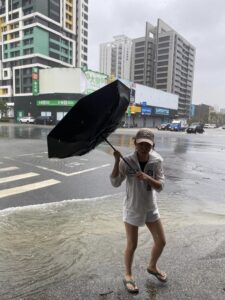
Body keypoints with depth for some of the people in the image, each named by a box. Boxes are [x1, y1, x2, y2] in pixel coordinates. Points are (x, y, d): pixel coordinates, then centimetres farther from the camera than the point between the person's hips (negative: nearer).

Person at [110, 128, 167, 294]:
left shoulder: (157, 161, -10)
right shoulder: (127, 162, -17)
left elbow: (160, 186, -13)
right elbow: (115, 183, -24)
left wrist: (147, 178, -32)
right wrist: (117, 161, -34)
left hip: (150, 208, 4)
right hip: (132, 208, -3)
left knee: (161, 241, 15)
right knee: (132, 245, 7)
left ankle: (152, 266, 45)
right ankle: (128, 275, 35)